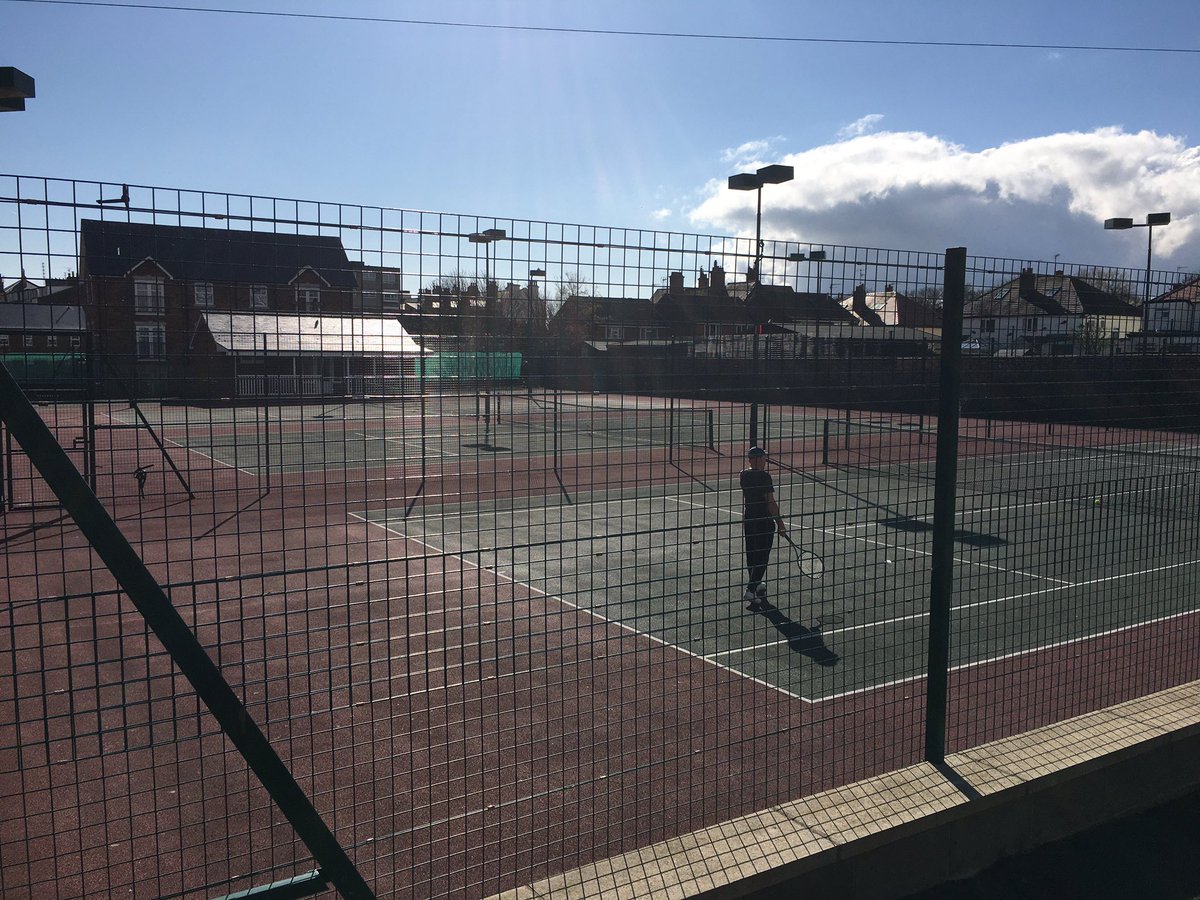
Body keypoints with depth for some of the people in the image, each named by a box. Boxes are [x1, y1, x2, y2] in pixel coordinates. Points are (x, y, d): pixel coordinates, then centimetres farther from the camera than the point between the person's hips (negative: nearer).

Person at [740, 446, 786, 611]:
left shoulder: (743, 475, 3)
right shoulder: (764, 476, -17)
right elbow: (771, 502, -18)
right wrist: (780, 522, -13)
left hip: (748, 519, 7)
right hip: (765, 521, -7)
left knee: (751, 554, 19)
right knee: (762, 557, -2)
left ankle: (756, 584, 36)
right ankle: (750, 590, -10)